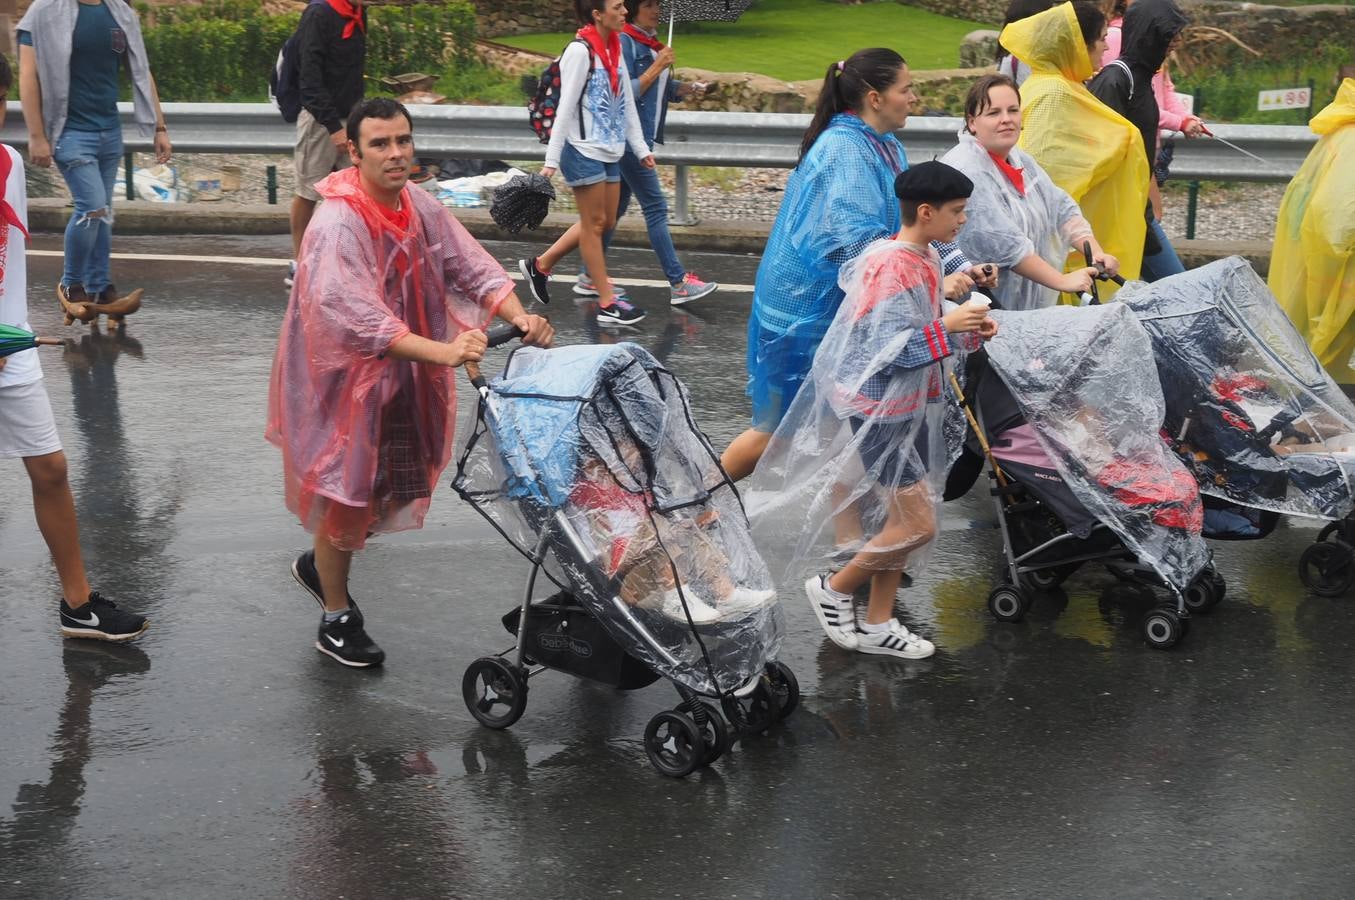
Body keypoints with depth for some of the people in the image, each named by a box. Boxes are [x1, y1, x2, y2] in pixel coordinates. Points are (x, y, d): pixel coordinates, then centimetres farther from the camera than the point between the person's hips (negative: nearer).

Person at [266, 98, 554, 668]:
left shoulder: (419, 207, -1)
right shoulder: (337, 224, -26)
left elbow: (471, 267, -3)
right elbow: (354, 316, -37)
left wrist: (519, 317, -22)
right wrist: (442, 352, -46)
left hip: (403, 379, 7)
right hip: (343, 380, -7)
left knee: (394, 490, 17)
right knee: (346, 494, 5)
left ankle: (321, 564, 44)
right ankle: (337, 620, 24)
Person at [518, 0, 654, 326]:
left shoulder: (615, 49, 12)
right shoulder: (580, 51, -14)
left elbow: (627, 104, 17)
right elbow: (566, 107, -16)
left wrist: (641, 148, 15)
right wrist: (552, 159, -18)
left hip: (610, 152, 9)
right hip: (584, 152, -9)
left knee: (605, 223, 14)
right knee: (595, 223, 0)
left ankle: (540, 265, 27)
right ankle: (608, 304, 6)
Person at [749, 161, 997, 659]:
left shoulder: (926, 259, 7)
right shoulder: (892, 266, -22)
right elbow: (889, 348, -25)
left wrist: (968, 325, -1)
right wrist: (949, 326, -23)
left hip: (910, 406, 10)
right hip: (879, 408, -10)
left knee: (902, 518, 14)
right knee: (917, 524, -8)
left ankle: (877, 624, 25)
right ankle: (834, 588, 11)